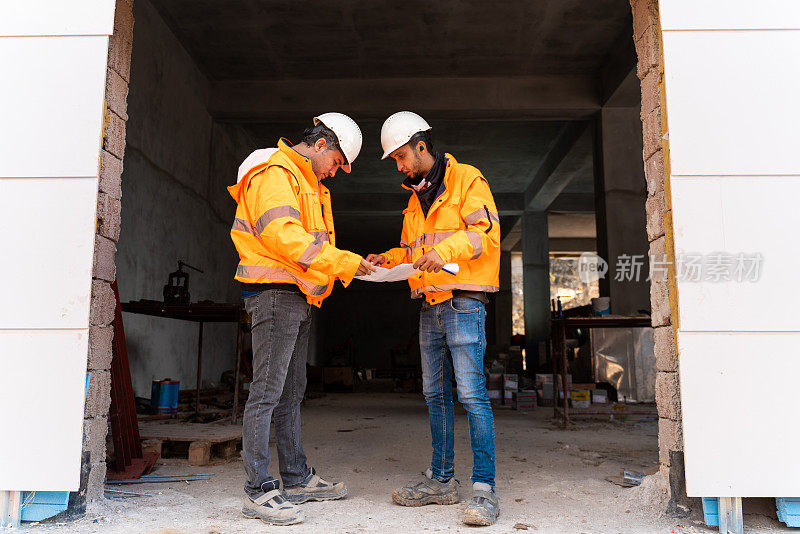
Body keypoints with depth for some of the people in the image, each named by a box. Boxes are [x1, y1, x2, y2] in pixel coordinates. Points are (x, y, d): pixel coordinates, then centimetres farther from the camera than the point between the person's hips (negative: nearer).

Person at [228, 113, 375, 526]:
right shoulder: (276, 172, -9)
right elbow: (282, 236, -22)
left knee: (291, 393, 13)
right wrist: (343, 262, -22)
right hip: (274, 291, -10)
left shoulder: (307, 182, 24)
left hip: (298, 297, 10)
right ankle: (258, 490, 0)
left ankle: (297, 478, 22)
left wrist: (348, 265, 9)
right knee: (266, 392, -7)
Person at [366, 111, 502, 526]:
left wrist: (446, 249, -28)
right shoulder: (415, 199, 21)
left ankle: (484, 488, -5)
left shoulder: (466, 180, -3)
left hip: (463, 301, -8)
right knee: (435, 394, 10)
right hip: (429, 306, 8)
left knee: (471, 392, -11)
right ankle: (441, 480, 20)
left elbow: (487, 230, -14)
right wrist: (388, 259, 7)